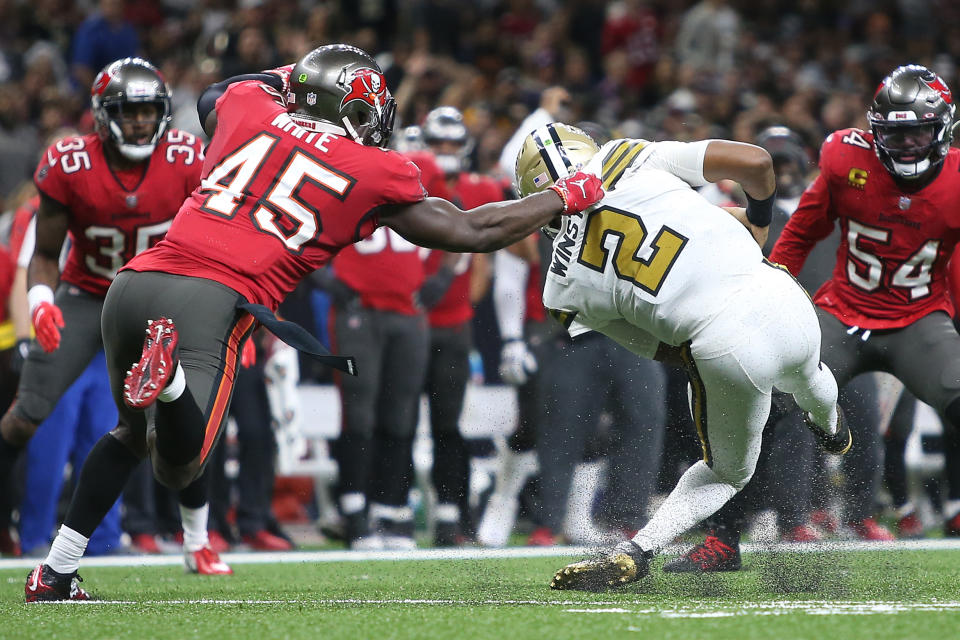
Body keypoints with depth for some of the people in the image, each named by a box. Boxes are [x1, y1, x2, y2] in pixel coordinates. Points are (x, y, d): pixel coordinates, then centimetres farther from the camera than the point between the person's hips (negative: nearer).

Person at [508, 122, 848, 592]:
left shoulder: (567, 291, 9)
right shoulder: (627, 158, 5)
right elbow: (755, 161, 2)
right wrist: (757, 221, 20)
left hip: (724, 350, -1)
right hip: (780, 302, 1)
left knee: (728, 471, 28)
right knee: (804, 377, 40)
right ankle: (831, 429, 70)